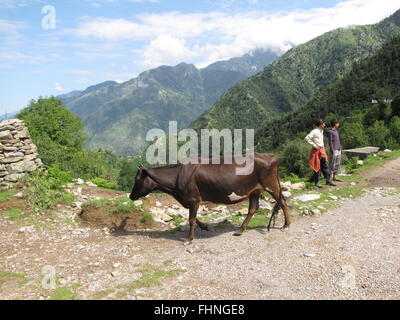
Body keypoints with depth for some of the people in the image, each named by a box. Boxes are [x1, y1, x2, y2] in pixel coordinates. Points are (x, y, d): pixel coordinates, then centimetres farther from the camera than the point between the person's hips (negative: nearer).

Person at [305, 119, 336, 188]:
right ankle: (317, 182, 7)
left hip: (322, 150, 8)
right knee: (317, 167, -1)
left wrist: (322, 147, 14)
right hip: (316, 151, -8)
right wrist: (314, 145, -18)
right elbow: (306, 138, -21)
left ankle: (328, 180, 11)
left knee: (325, 166, 7)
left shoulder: (321, 131, 14)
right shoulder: (314, 131, -13)